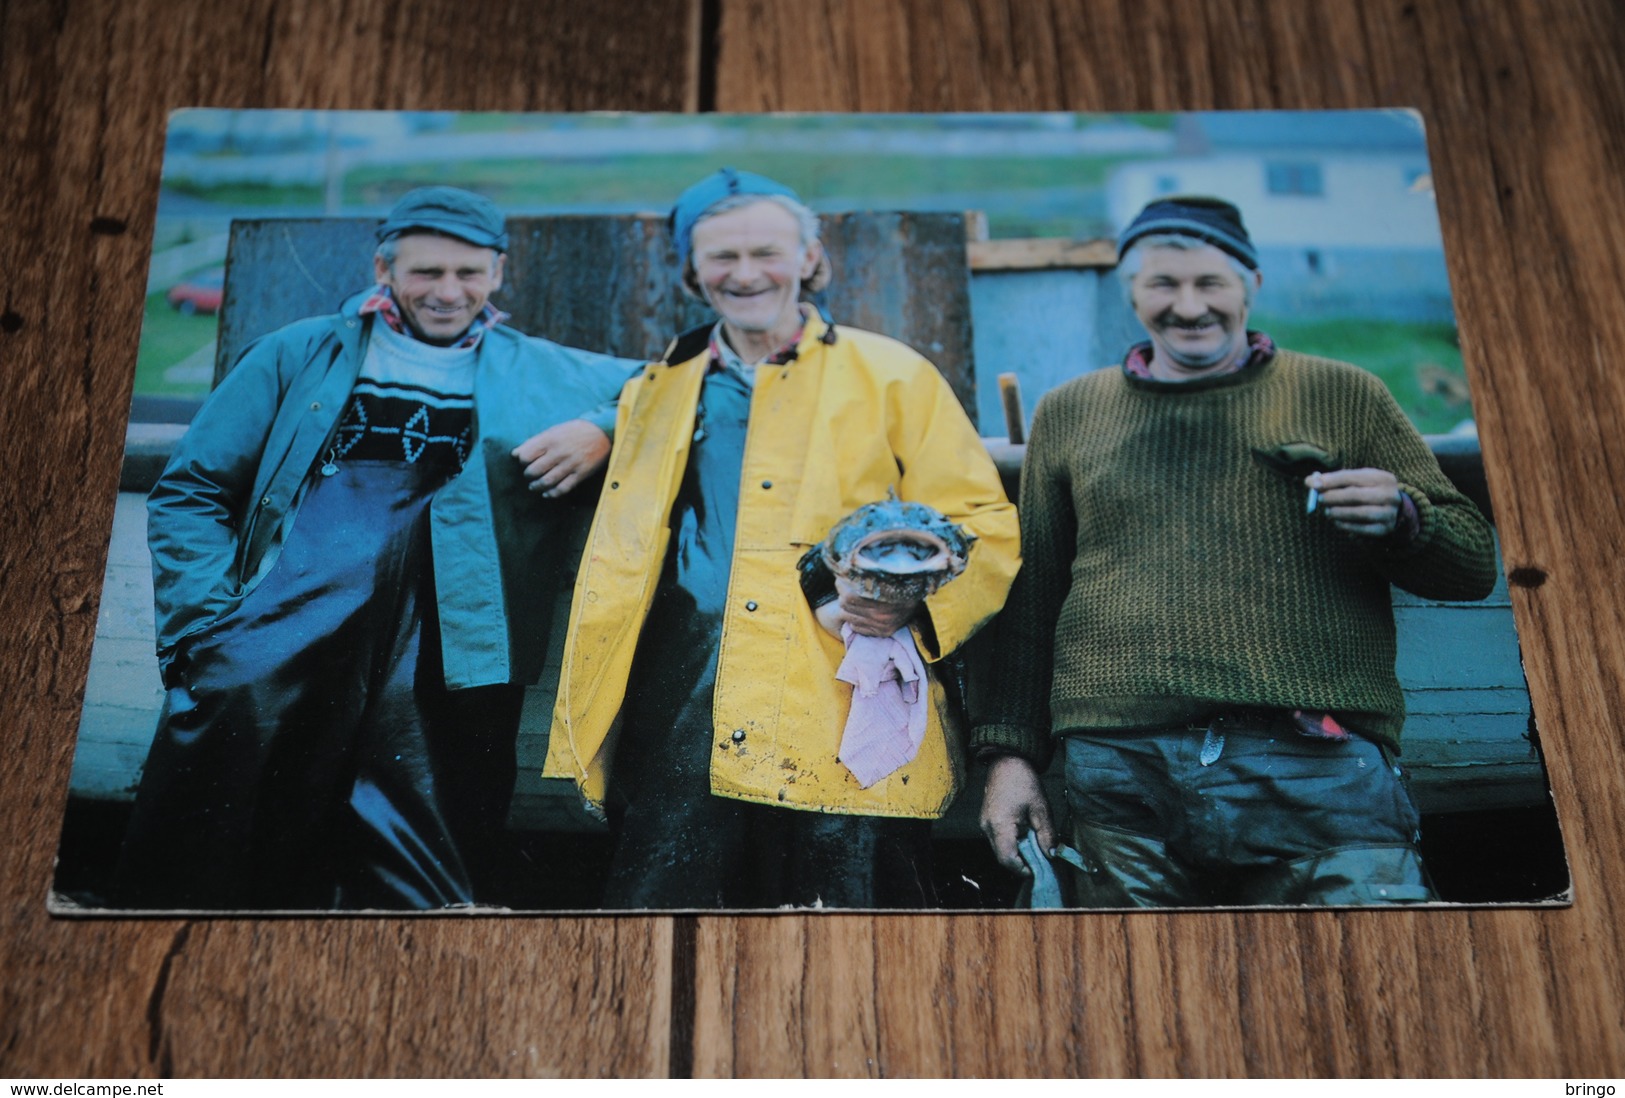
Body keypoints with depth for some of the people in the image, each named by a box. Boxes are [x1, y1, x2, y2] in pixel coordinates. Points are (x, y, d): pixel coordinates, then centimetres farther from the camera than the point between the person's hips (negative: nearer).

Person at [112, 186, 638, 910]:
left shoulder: (542, 374, 22)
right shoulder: (302, 356, 21)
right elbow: (189, 492, 17)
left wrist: (604, 426, 4)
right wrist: (207, 626, 1)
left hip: (440, 658, 0)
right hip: (284, 629, 0)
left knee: (419, 886, -6)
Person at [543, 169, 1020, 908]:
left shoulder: (892, 377, 9)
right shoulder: (654, 393, 20)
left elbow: (981, 530, 6)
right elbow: (614, 566, 22)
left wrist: (912, 599, -16)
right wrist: (586, 744, 13)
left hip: (841, 744, -3)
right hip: (675, 732, 3)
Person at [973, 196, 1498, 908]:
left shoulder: (1343, 396, 11)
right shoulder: (1068, 414, 16)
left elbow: (1473, 565, 12)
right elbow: (1028, 602, 19)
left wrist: (1400, 518, -9)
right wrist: (1011, 751, 12)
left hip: (1316, 771, -1)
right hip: (1124, 776, 2)